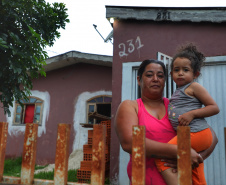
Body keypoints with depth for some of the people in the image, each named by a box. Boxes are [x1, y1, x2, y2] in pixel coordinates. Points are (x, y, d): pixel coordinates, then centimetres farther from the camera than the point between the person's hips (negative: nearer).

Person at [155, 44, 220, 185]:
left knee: (161, 157, -16)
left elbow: (215, 108, -8)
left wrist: (192, 114, -16)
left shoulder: (194, 87, -2)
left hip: (196, 133, -9)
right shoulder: (177, 93, 21)